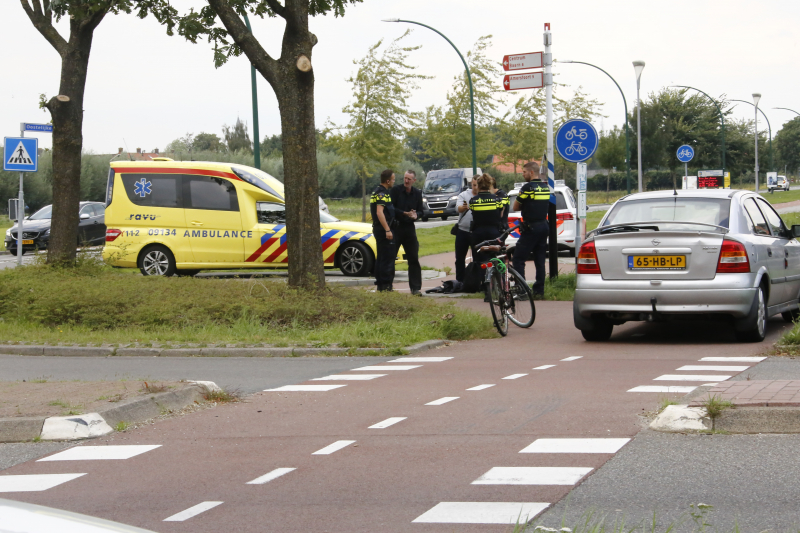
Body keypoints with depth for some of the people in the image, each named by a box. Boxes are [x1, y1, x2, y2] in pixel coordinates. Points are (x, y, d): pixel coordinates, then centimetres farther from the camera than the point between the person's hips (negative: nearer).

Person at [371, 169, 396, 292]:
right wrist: (387, 230, -27)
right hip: (384, 229, -11)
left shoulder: (376, 192, 16)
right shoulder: (382, 194, -16)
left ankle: (380, 284, 18)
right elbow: (379, 213, -25)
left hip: (378, 228, 11)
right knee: (388, 258, -9)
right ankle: (386, 285, -9)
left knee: (381, 257, 14)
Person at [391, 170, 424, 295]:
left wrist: (416, 215, -11)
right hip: (395, 227, -3)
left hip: (409, 228, 3)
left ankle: (415, 288, 4)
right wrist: (404, 213, -19)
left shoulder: (417, 193, 9)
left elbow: (421, 211, 12)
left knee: (414, 259, 1)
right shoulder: (396, 190, -4)